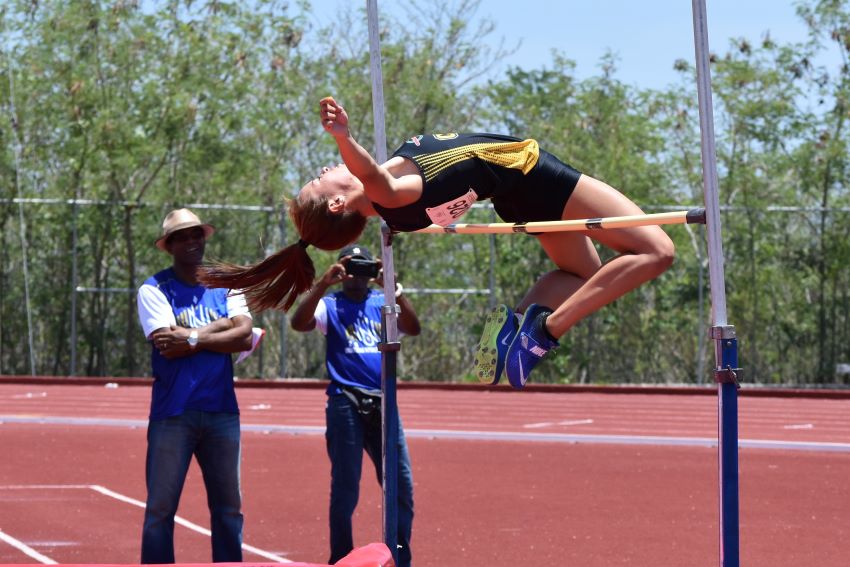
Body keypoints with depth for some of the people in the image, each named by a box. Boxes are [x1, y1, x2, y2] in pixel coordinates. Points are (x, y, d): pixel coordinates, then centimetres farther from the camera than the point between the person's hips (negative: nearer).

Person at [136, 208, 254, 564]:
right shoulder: (154, 290, 0)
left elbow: (244, 337, -5)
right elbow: (168, 345, -14)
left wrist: (194, 340, -14)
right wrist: (221, 326, -7)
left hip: (221, 412, 4)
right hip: (172, 414, -4)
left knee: (229, 508, 9)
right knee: (160, 509, -3)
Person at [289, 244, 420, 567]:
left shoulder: (382, 303, 12)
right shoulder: (331, 304, 4)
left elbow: (413, 328, -6)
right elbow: (299, 323, -15)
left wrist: (393, 287, -16)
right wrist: (323, 284, -23)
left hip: (383, 403, 3)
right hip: (346, 404, -3)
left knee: (402, 487, 3)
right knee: (345, 490, 0)